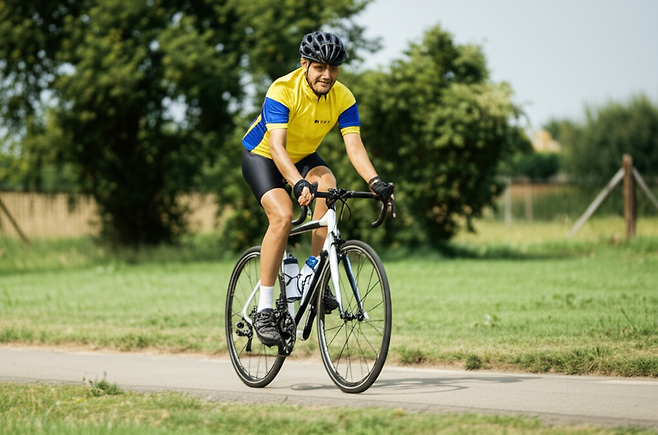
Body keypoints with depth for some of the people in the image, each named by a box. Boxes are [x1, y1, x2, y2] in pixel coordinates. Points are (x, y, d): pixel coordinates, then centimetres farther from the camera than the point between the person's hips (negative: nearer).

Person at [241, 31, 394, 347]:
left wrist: (375, 182, -43)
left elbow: (354, 146, -25)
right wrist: (299, 184, -56)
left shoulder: (343, 98, -17)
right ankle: (264, 310, -20)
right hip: (262, 156, -4)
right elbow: (277, 146, -40)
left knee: (327, 183, -29)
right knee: (283, 215, -28)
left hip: (304, 156, 4)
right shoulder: (282, 90, -30)